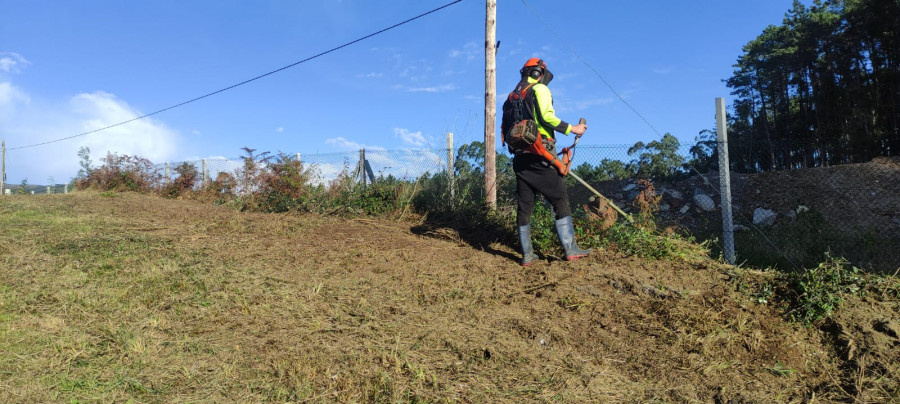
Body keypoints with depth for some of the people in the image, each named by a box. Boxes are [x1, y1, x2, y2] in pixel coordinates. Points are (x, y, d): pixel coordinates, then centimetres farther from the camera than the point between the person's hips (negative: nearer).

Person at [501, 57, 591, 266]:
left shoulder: (512, 96, 21)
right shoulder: (540, 89, 0)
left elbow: (505, 128, 18)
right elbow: (546, 117, -15)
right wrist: (573, 129, -8)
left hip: (519, 156, 7)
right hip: (540, 155, -7)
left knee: (524, 205, 6)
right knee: (560, 200, -2)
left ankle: (527, 255, 8)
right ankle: (571, 249, -2)